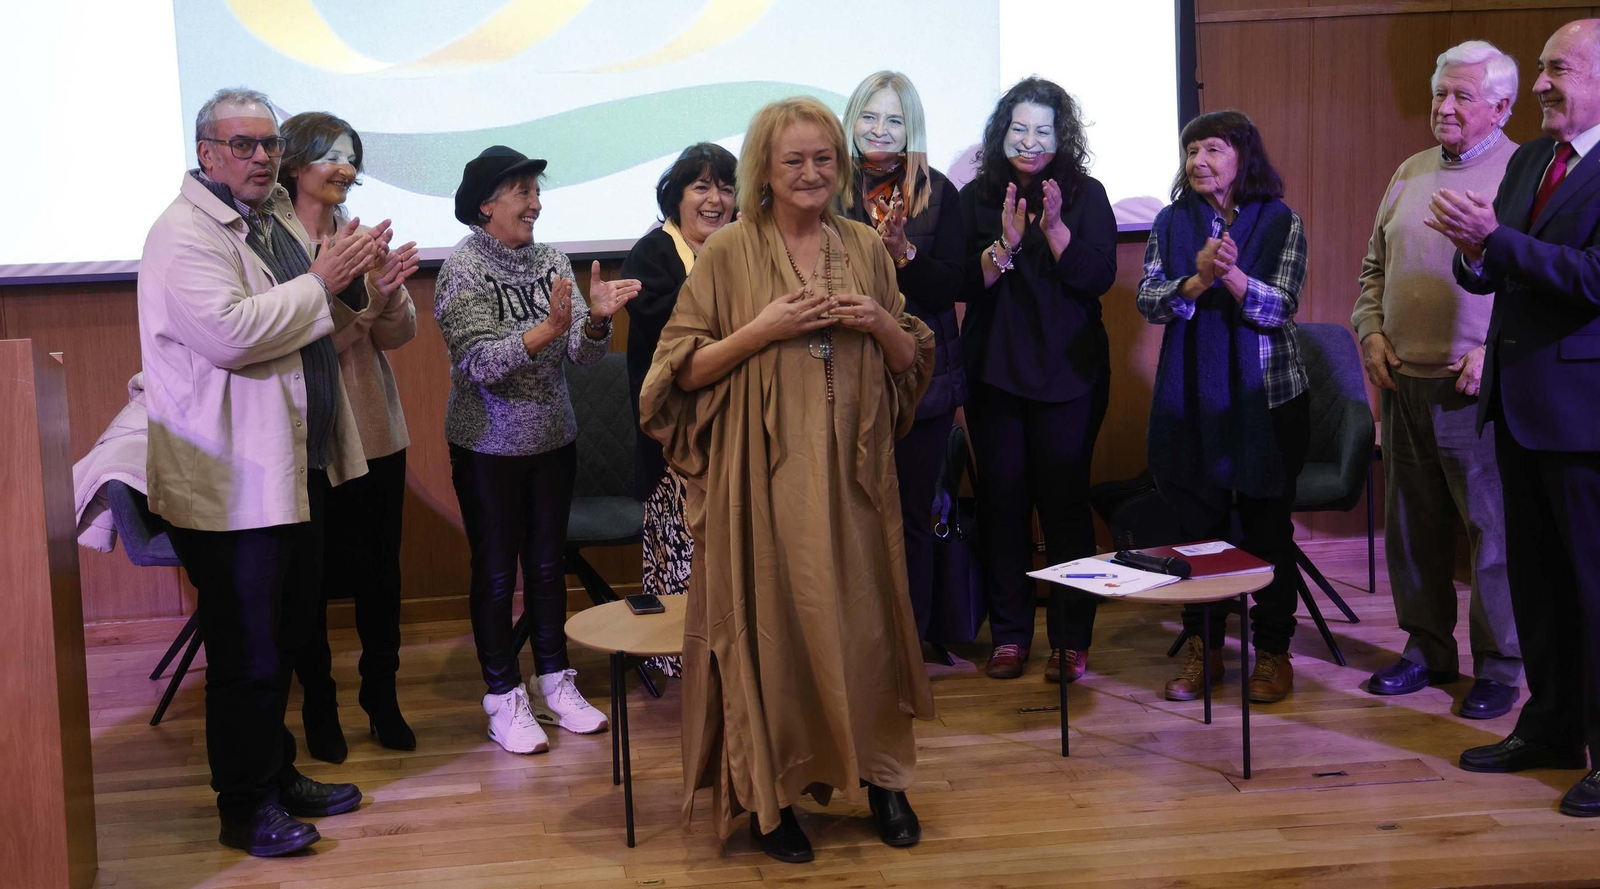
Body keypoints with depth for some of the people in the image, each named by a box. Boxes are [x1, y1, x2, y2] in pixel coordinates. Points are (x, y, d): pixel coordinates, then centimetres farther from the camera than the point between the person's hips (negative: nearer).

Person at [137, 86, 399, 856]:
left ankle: (278, 776, 32)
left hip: (296, 469, 9)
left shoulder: (277, 220, 15)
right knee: (247, 653, 0)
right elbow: (229, 332, -29)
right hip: (231, 486, -9)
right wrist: (320, 284, -20)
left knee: (285, 640, 18)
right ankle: (244, 808, 13)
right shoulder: (184, 235, -14)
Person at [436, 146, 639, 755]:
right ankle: (504, 697, 15)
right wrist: (547, 329, -35)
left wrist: (596, 319, -23)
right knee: (496, 571, 4)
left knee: (548, 562, 13)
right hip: (488, 446, -5)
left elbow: (583, 355, -2)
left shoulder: (551, 261, 2)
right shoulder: (462, 270, -12)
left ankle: (554, 683, 25)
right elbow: (479, 363, -22)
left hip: (553, 438, 5)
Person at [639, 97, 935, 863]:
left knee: (864, 616, 7)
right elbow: (683, 371, -3)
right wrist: (761, 330, -15)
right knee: (771, 620, 1)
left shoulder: (865, 248, 9)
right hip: (765, 474, -3)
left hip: (851, 469, 3)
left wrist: (882, 324, -7)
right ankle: (770, 791, 15)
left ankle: (880, 775, 23)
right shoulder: (727, 254, -2)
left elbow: (912, 363, 14)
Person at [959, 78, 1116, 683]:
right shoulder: (977, 197, 5)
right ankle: (1009, 634, 15)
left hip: (1068, 374, -2)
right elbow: (963, 283, -2)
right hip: (994, 372, 2)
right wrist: (1004, 245, -17)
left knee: (1065, 501, -1)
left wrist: (1055, 229, -20)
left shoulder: (1086, 196, 2)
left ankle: (1070, 640, 7)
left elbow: (1100, 276, -8)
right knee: (1002, 501, 4)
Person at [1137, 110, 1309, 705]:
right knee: (1198, 522, 7)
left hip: (1266, 395, -2)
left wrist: (1231, 274, -29)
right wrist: (1197, 281, -23)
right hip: (1191, 397, 2)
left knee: (1267, 523, 4)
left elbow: (1279, 307, -11)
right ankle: (1202, 648, 20)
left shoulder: (1281, 222, -2)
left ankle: (1272, 650, 16)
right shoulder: (1171, 223, 6)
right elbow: (1148, 300, -4)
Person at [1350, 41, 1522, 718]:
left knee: (1493, 530, 0)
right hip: (1404, 383, 6)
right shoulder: (1411, 173, 14)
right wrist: (1371, 332, 8)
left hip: (1478, 391, -6)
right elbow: (1374, 265, 22)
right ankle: (1427, 648, 26)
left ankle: (1498, 666, 12)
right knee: (1411, 526, 13)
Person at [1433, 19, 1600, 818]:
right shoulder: (1528, 160, 12)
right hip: (1519, 401, 8)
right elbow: (1491, 276, 12)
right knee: (1535, 575, 16)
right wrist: (1475, 252, -10)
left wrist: (1495, 237, -25)